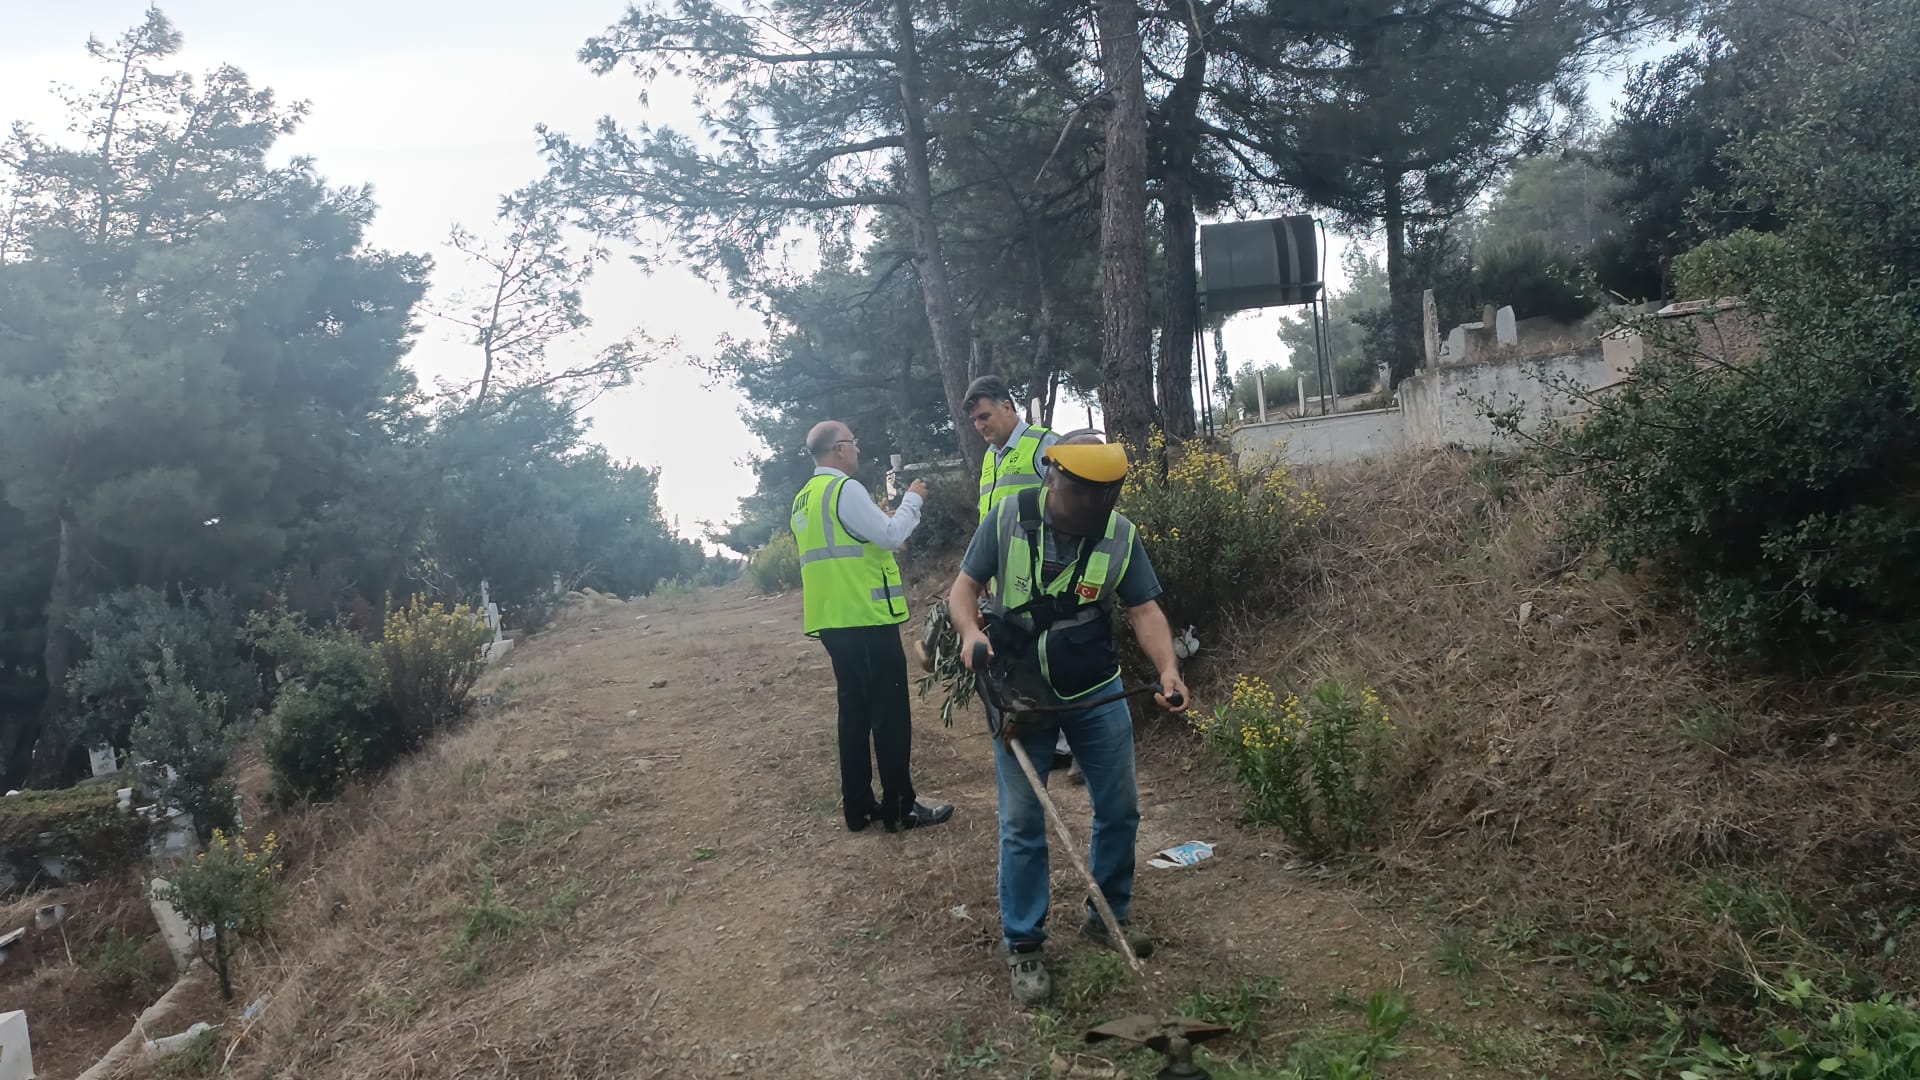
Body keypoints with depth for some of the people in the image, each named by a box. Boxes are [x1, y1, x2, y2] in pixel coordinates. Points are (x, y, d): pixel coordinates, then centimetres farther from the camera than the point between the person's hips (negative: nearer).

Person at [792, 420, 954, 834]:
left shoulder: (803, 500, 15)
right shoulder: (845, 488, -13)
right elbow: (891, 536, -15)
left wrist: (883, 534, 21)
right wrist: (912, 500, -1)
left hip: (834, 619, 9)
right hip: (866, 617, -9)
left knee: (855, 710, 13)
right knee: (890, 712, -2)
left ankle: (858, 806, 16)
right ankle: (900, 807, 3)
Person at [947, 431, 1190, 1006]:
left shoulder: (1121, 534, -10)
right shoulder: (1007, 520, -14)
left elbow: (1145, 610, -8)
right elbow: (964, 587, -7)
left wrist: (1168, 670, -25)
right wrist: (971, 630, -27)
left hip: (1096, 696, 2)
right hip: (1018, 695, -2)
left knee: (1120, 810, 9)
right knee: (1023, 823, 0)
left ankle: (1108, 915, 32)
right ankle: (1023, 947, 13)